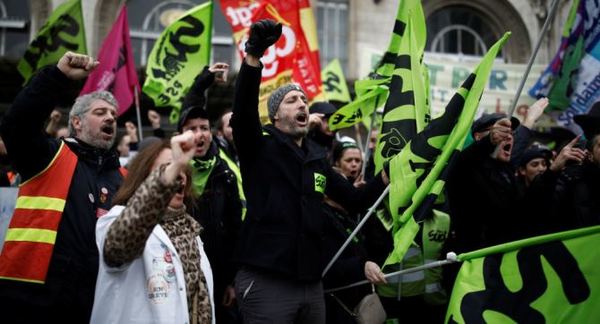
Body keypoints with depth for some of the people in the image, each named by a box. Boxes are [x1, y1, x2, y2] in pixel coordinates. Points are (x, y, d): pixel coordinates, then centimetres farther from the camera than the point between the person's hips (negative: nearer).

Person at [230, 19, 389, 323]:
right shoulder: (259, 148, -1)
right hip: (266, 283, -6)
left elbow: (355, 200, 20)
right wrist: (253, 55, -32)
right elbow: (242, 111, -21)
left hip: (312, 284, 6)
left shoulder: (317, 158, 15)